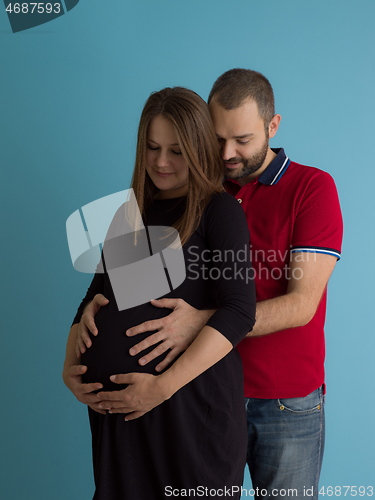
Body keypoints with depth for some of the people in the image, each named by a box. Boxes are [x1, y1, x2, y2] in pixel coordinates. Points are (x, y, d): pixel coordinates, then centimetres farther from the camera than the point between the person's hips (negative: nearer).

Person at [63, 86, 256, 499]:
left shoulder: (219, 210, -7)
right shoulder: (130, 213, 11)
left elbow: (239, 311, -17)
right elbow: (96, 295, 15)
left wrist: (163, 386, -22)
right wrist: (70, 367, 1)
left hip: (191, 401, -5)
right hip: (114, 403, 5)